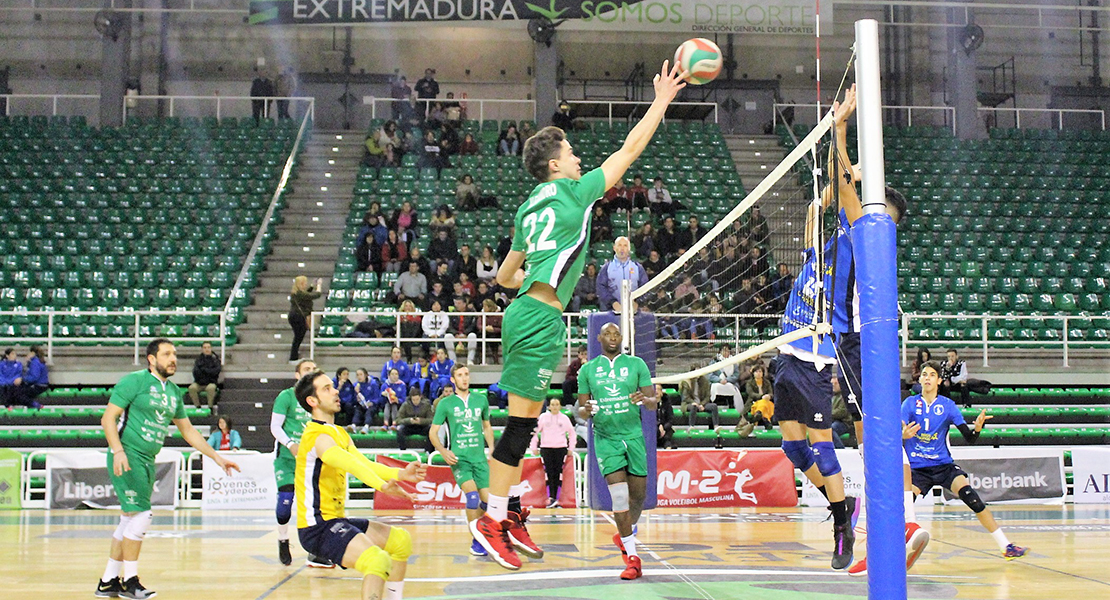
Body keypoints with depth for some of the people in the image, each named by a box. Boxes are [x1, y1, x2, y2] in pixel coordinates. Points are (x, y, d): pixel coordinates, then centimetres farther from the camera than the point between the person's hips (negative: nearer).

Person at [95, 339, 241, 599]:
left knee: (129, 519, 11)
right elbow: (108, 418, -10)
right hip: (127, 457, -8)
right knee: (141, 515, -13)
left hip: (148, 461, 8)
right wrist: (118, 451, -23)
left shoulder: (174, 391, 14)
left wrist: (216, 457, 18)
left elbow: (187, 430, 21)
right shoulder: (134, 381, -7)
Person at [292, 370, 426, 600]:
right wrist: (381, 485, -51)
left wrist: (400, 473, -13)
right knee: (379, 561, -29)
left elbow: (364, 463, 4)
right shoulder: (317, 436, -16)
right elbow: (347, 462, -35)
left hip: (336, 520, 10)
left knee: (401, 540, 14)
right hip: (317, 527, -10)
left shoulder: (340, 434, 16)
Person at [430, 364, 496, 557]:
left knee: (488, 500, -3)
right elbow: (433, 432, 3)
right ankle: (476, 541, -10)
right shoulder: (445, 403, 0)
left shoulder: (481, 400, 10)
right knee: (472, 495, -23)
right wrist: (443, 451, -13)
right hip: (459, 458, -3)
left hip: (479, 457, 4)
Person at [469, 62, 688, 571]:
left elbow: (504, 276, 25)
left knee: (525, 422, 12)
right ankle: (492, 521, -2)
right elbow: (630, 149, 3)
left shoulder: (530, 207, 20)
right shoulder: (573, 191, -2)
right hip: (540, 319, -9)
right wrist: (662, 99, 12)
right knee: (520, 422, -6)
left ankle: (509, 514, 17)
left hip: (527, 315, 9)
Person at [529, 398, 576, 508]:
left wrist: (571, 449, 11)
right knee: (549, 474, -10)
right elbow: (534, 432, 7)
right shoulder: (543, 417, 4)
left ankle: (556, 501, 1)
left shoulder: (564, 418, 7)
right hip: (546, 448, -1)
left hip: (561, 449, 1)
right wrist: (534, 447, 4)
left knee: (558, 474, -3)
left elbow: (572, 433, 16)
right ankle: (551, 498, -12)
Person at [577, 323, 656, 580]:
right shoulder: (588, 369, 6)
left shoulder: (636, 364, 4)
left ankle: (626, 534, 37)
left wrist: (644, 399, -21)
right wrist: (588, 410, -14)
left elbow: (653, 403, 3)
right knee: (619, 495, -13)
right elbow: (581, 408, 9)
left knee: (638, 495, 6)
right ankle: (632, 558, -7)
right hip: (605, 438, -1)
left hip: (634, 436, 1)